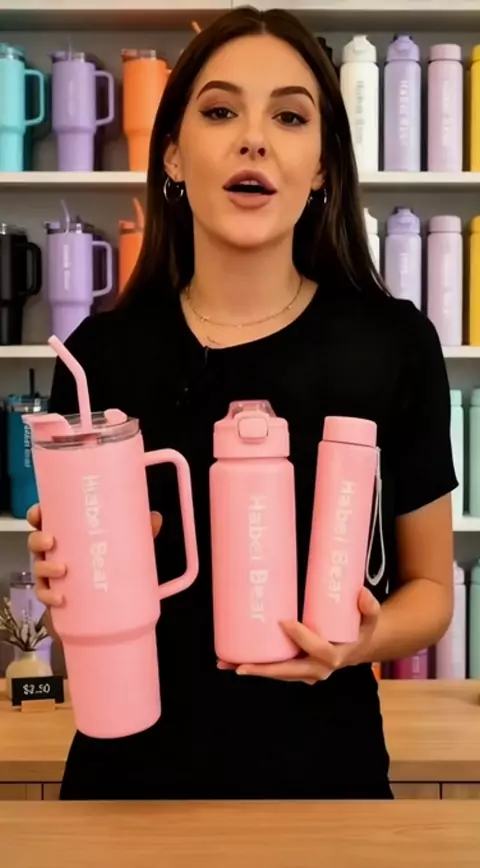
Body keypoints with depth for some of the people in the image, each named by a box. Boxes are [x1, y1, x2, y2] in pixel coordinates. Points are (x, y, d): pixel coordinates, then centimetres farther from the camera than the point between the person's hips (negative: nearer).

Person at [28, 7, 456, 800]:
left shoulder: (394, 344, -11)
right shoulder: (102, 351, -8)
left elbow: (430, 585, 0)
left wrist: (366, 638, -19)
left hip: (323, 766, 0)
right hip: (134, 765, 1)